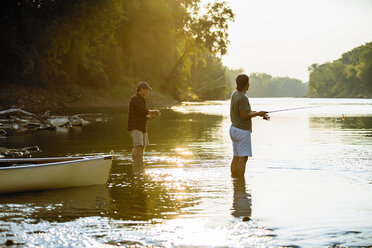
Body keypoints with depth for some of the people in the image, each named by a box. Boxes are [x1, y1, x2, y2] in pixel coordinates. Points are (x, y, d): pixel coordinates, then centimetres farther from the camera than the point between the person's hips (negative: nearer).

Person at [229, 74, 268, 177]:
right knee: (243, 157, -7)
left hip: (234, 129, 9)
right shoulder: (243, 98, -19)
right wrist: (258, 113, -9)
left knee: (236, 157, 11)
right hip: (242, 131, -9)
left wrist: (258, 113, 12)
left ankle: (234, 177, 13)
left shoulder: (234, 94, 9)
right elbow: (244, 116, -21)